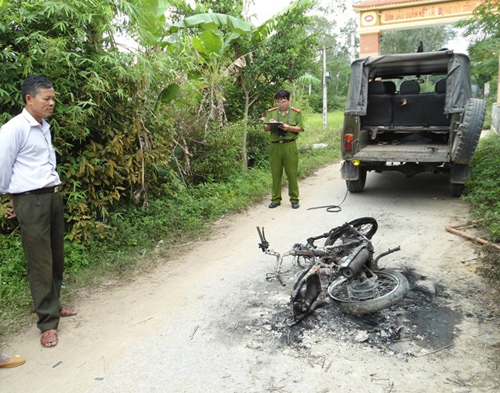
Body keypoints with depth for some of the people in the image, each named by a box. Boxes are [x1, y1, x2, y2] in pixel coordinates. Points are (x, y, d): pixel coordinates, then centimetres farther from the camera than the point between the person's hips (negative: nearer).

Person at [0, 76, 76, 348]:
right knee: (40, 263, -2)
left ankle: (52, 305, 32)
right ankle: (48, 323, 9)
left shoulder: (44, 127, 13)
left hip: (53, 197, 8)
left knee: (57, 257, 14)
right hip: (31, 202, -8)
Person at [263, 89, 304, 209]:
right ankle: (276, 199, 14)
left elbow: (300, 128, 1)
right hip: (275, 145, 2)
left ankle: (294, 199, 11)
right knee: (276, 173, 4)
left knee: (292, 173, 0)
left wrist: (288, 127, -15)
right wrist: (270, 125, -15)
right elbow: (266, 128, 8)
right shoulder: (271, 112, 10)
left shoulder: (296, 112, 5)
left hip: (290, 145, -2)